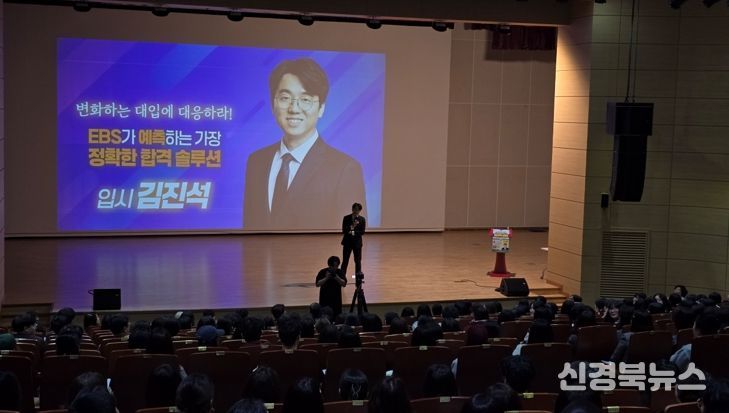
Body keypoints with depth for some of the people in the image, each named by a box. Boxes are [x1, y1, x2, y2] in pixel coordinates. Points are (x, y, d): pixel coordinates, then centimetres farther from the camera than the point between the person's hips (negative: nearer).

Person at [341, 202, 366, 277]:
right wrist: (351, 227, -24)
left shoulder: (362, 219, 0)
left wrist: (354, 232, -19)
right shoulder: (346, 218, -1)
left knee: (358, 261, 6)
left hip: (357, 242, 1)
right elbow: (344, 230, -8)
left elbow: (362, 232, -5)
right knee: (345, 261, 0)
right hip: (347, 241, 0)